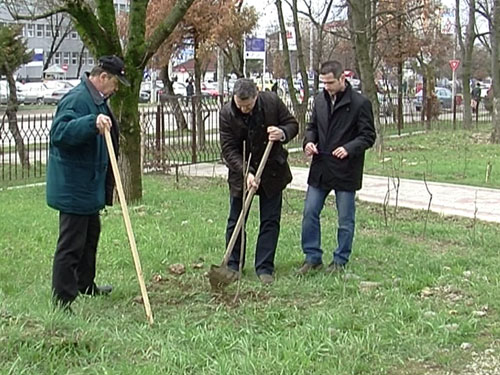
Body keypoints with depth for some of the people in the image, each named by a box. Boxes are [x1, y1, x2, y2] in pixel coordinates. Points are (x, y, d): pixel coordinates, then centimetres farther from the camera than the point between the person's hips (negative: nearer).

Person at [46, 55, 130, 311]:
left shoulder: (97, 101, 14)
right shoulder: (76, 100, -20)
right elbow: (59, 133, -35)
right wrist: (92, 123, -46)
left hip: (89, 185, 11)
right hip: (73, 187, -11)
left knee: (90, 235, 23)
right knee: (71, 245, -7)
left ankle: (86, 285, 40)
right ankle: (63, 301, -2)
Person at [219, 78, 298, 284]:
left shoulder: (272, 102, -13)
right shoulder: (227, 113, -16)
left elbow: (293, 124, -1)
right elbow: (228, 150, -15)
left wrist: (283, 133, -24)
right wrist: (245, 172, -27)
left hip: (271, 172, 1)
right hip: (240, 173, 0)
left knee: (270, 221, 2)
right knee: (236, 221, 6)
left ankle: (264, 268, 10)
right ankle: (233, 265, 20)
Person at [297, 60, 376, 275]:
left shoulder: (360, 103, -11)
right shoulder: (320, 100, 6)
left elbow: (368, 136, -9)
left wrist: (349, 148, -25)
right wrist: (309, 141, -3)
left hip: (346, 171, -5)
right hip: (320, 169, 5)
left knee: (345, 219, 6)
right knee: (310, 213, 6)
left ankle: (340, 261, 19)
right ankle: (312, 257, 17)